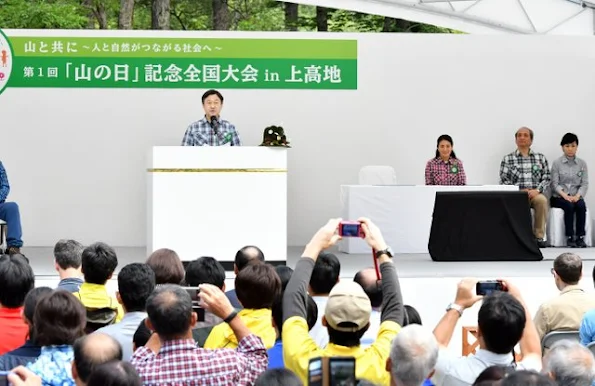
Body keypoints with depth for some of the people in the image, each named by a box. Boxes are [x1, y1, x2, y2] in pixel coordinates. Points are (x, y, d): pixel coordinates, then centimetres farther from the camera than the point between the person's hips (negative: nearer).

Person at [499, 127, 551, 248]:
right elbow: (504, 181, 3)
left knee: (542, 200, -35)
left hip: (535, 194, 1)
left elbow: (546, 179, 8)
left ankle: (539, 236, -27)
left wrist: (537, 190, -11)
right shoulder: (507, 159, 10)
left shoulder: (541, 158, 15)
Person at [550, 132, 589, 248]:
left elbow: (585, 184, 1)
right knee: (569, 206, -33)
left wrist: (577, 196, -18)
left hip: (575, 196, 2)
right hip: (559, 197, -2)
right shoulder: (557, 163, 0)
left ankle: (580, 237, -29)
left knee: (581, 206, -31)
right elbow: (555, 184, -6)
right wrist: (565, 195, -22)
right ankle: (570, 237, -30)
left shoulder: (582, 163, 7)